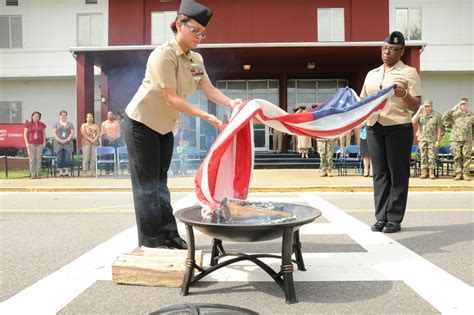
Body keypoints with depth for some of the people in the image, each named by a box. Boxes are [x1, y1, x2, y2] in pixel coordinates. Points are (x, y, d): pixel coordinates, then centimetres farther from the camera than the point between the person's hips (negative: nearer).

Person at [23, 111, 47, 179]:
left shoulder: (42, 124, 10)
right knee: (32, 158, -6)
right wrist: (26, 142, -7)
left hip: (39, 143, 2)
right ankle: (33, 174, -4)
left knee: (39, 158, -3)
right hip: (31, 143, -2)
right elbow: (25, 134, 3)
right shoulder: (28, 124, 4)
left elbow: (44, 134, 13)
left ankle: (38, 174, 1)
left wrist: (44, 142, 2)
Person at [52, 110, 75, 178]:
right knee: (60, 159, -4)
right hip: (58, 144, 0)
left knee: (67, 159, -6)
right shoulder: (56, 124, 12)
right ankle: (61, 172, 1)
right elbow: (54, 133, 3)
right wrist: (59, 140, -11)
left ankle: (66, 172, 1)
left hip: (68, 144, 0)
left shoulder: (70, 124, 11)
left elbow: (72, 133, 3)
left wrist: (67, 140, -11)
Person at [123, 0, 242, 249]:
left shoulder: (196, 59, 2)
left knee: (160, 181, 12)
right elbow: (171, 99, -27)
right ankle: (151, 242, 7)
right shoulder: (163, 55, -22)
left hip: (165, 126, 8)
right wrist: (207, 117, -30)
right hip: (141, 123, -8)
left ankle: (168, 237, 18)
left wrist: (231, 103, -24)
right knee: (147, 183, -2)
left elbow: (209, 89, -5)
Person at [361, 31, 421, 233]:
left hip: (398, 128, -5)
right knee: (380, 173, 5)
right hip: (374, 128, 5)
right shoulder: (372, 74, 18)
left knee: (398, 174, -1)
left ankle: (394, 219, 5)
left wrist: (404, 95, -21)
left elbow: (416, 106, -2)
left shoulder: (408, 72, 3)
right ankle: (381, 217, 10)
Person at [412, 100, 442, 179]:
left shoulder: (436, 116, 1)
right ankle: (424, 172, 9)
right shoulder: (420, 115, 5)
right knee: (423, 156, 4)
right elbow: (413, 122, -12)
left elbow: (439, 129, 0)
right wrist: (419, 111, -13)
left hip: (432, 140, -2)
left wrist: (438, 140, -6)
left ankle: (431, 173, 5)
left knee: (432, 156, -1)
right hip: (422, 139, 2)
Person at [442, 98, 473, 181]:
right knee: (457, 157, 0)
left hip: (467, 140, 1)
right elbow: (444, 118, -9)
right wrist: (452, 109, -11)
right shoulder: (454, 114, 7)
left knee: (466, 157, -1)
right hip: (456, 139, -1)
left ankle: (465, 174, 4)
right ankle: (458, 173, 6)